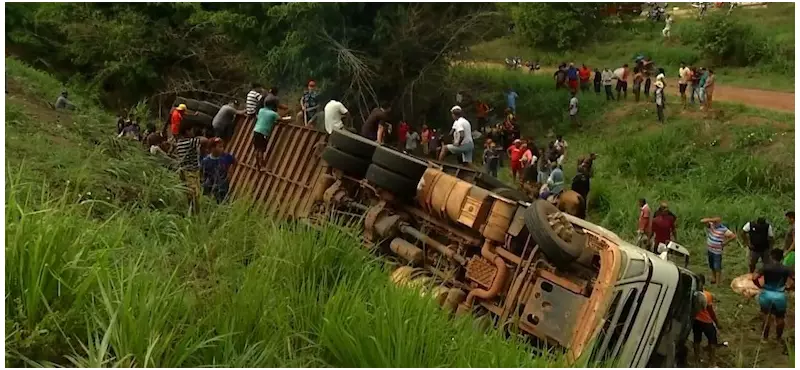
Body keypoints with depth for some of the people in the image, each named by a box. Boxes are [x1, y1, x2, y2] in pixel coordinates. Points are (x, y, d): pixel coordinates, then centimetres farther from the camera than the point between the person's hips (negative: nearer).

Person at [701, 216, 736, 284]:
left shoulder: (723, 229, -16)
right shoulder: (711, 225, -3)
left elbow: (733, 236, -16)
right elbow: (702, 221, -13)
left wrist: (725, 242, -11)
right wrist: (711, 219, -24)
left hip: (717, 251, -6)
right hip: (710, 250, 6)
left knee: (717, 268, -3)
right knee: (712, 267, 19)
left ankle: (718, 282, 5)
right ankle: (713, 279, 34)